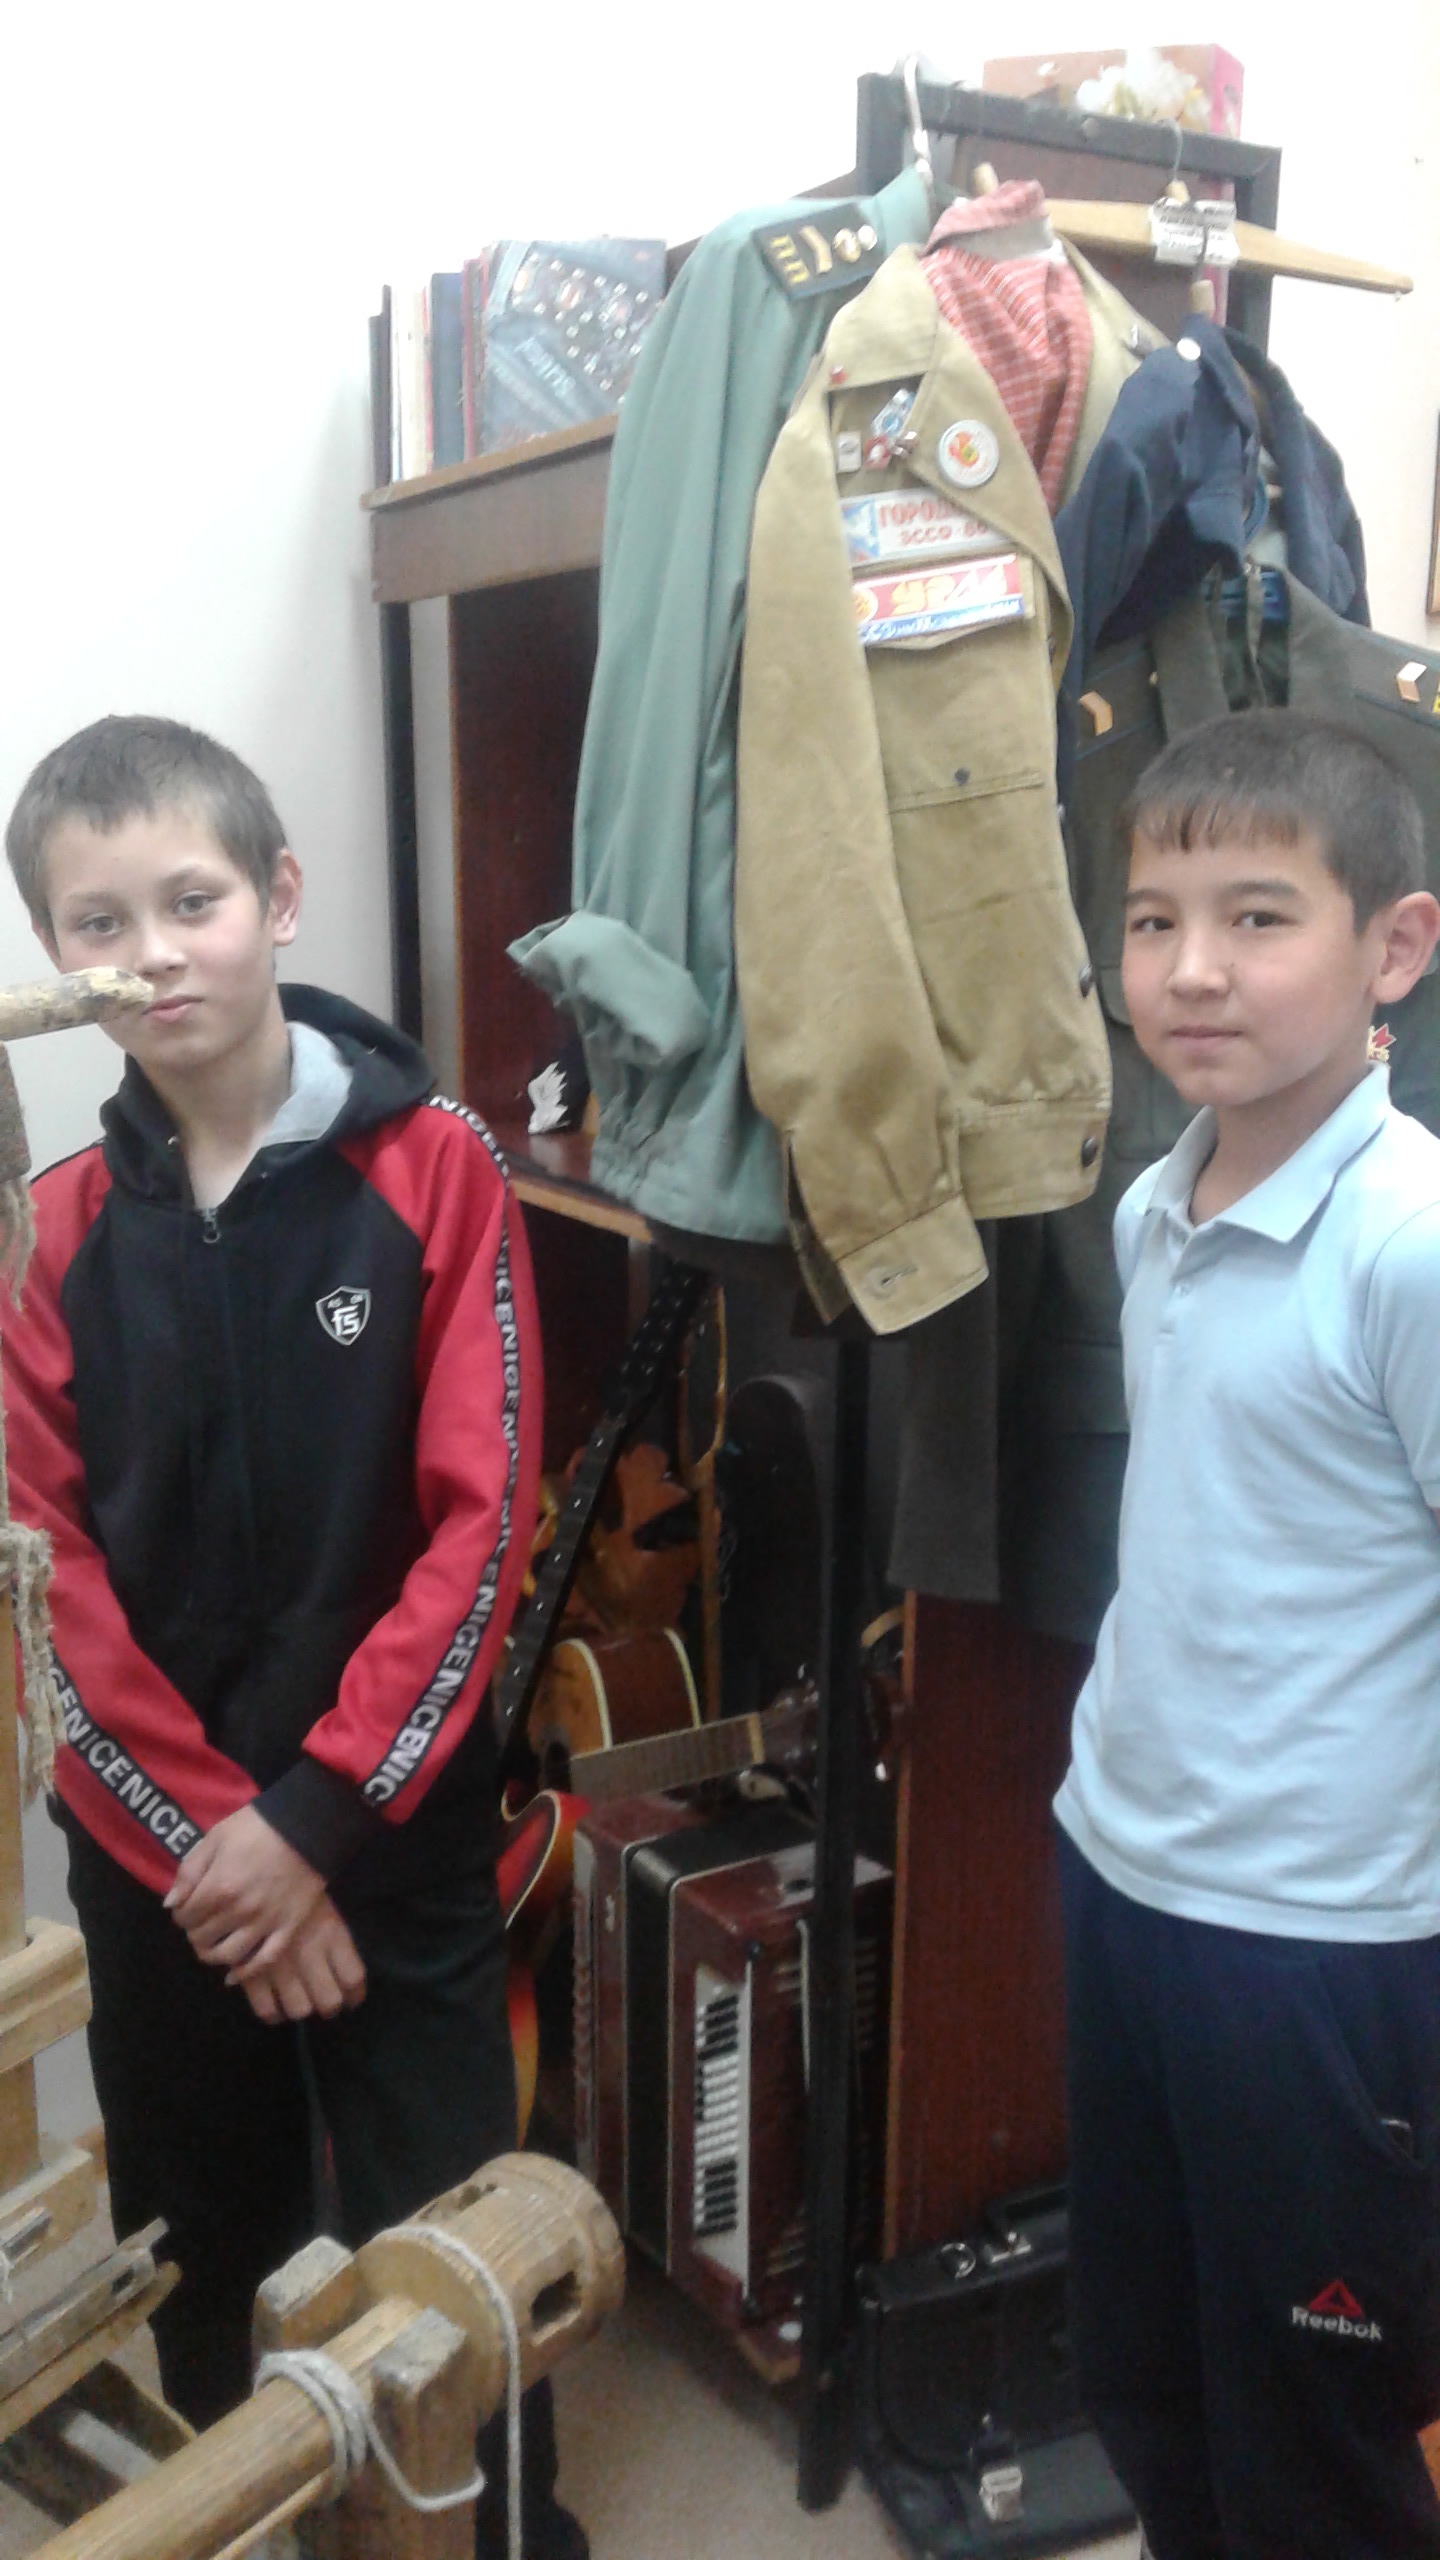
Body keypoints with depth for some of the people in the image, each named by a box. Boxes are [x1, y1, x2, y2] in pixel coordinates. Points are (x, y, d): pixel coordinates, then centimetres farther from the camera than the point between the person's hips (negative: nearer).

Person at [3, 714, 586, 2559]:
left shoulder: (432, 1166, -8)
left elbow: (479, 1525, -11)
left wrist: (313, 1818, -13)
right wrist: (206, 1840, -9)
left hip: (397, 1835, -2)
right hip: (150, 1851, 3)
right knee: (209, 2268, 17)